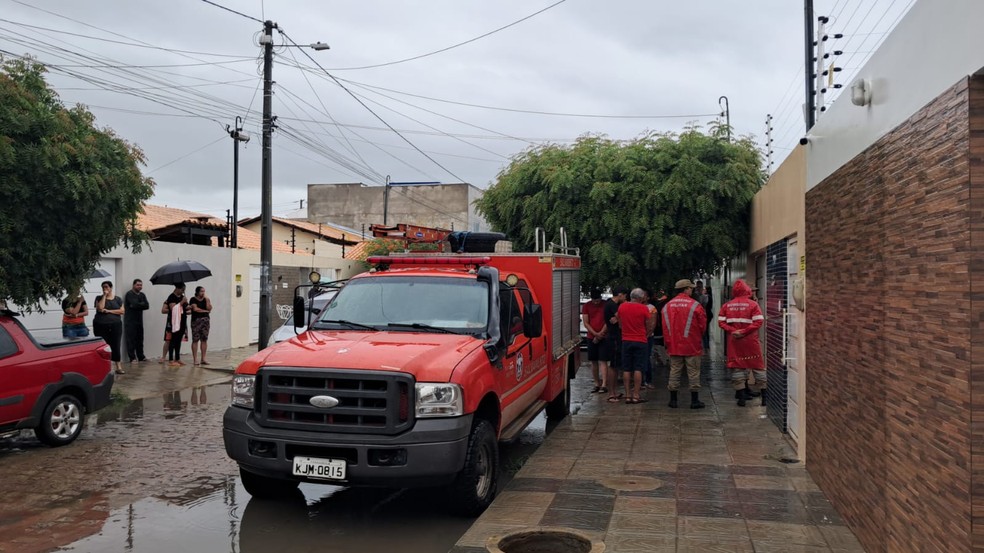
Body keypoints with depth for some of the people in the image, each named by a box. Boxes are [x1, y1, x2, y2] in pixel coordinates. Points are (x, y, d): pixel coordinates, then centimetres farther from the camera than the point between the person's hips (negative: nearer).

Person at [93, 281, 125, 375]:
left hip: (115, 325, 0)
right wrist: (104, 296, -7)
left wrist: (109, 311, -10)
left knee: (115, 345, -3)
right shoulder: (99, 298, 6)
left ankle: (118, 367, -2)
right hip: (101, 326, 0)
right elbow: (100, 308, -12)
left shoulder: (118, 299, 9)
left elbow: (122, 311, 0)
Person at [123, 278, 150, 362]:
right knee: (131, 340, -5)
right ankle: (132, 358, -3)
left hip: (139, 320, 6)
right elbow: (135, 304, -21)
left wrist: (138, 305, -11)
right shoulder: (129, 294, -5)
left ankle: (141, 356, 14)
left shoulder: (142, 295, 15)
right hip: (130, 321, -6)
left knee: (140, 339, 8)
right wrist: (142, 304, -4)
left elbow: (147, 306, 1)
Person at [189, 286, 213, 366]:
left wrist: (207, 300, -6)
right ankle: (195, 359, -4)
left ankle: (203, 359, 7)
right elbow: (195, 309, -11)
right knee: (195, 340, -6)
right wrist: (205, 311, -2)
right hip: (196, 320, -5)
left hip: (205, 320, 5)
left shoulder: (206, 299, 14)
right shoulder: (193, 300, 1)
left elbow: (209, 309, 1)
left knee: (204, 340, 3)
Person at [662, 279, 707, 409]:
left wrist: (668, 342, 11)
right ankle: (695, 400, 6)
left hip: (674, 345, 4)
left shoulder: (667, 306, 2)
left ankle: (673, 399, 12)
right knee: (693, 372, 4)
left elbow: (665, 327, 3)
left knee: (674, 371, 9)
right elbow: (702, 325, -2)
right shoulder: (695, 305, -10)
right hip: (692, 346, -4)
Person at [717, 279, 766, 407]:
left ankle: (741, 396, 6)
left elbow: (721, 322, -2)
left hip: (734, 341, 2)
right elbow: (758, 322, -14)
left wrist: (732, 331, -9)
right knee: (758, 367, 7)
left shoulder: (727, 306, 2)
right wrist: (744, 331, -14)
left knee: (737, 367, 8)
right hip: (750, 341, -2)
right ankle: (764, 395, 10)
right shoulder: (753, 304, -6)